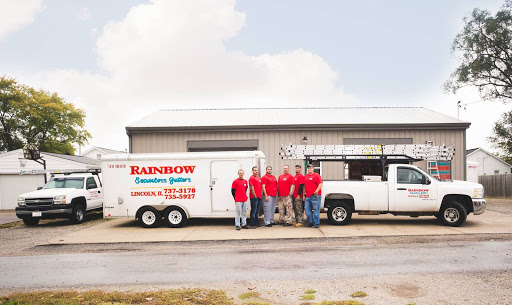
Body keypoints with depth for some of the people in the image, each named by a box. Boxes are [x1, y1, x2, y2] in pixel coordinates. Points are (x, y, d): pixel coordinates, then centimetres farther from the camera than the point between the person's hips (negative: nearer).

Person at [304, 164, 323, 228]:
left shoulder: (316, 175, -2)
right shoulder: (305, 177, 18)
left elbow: (321, 183, -11)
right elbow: (304, 186, 24)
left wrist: (317, 191, -22)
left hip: (315, 196, -7)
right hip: (308, 196, 7)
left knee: (316, 210, -5)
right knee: (307, 210, 8)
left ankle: (316, 223, 0)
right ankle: (310, 222, 19)